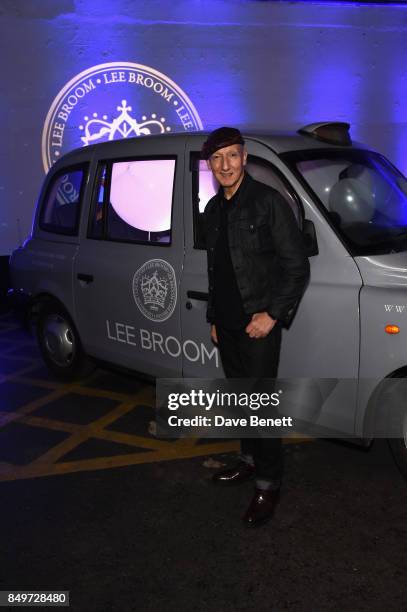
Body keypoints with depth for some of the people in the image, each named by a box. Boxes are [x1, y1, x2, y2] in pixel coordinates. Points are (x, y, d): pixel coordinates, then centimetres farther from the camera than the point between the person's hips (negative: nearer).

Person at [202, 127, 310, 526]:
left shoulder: (268, 202, -11)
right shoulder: (213, 210, 10)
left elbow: (297, 267, -12)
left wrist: (272, 315, -16)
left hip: (258, 324, -7)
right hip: (226, 324, 7)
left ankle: (268, 483, 12)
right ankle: (250, 460, 35)